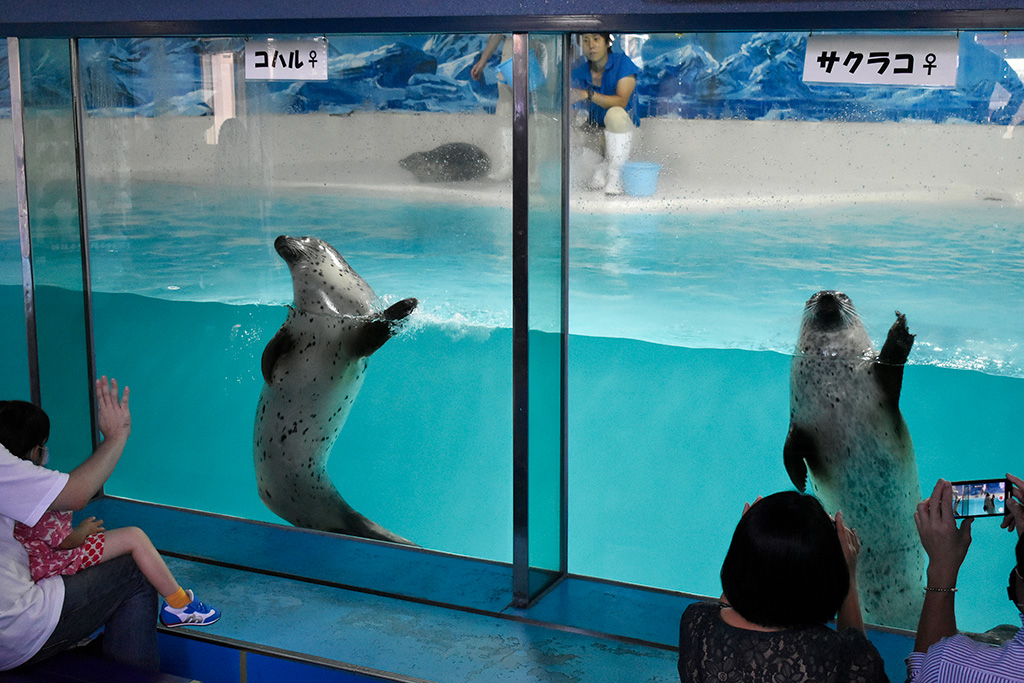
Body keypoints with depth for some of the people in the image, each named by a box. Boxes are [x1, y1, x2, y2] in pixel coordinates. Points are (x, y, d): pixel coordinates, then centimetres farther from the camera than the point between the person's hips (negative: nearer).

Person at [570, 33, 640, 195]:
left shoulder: (621, 63, -10)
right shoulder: (579, 72, 0)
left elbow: (621, 101, -24)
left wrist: (588, 94, -36)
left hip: (623, 132, -4)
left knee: (615, 113, -37)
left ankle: (615, 176, -26)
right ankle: (601, 166, -5)